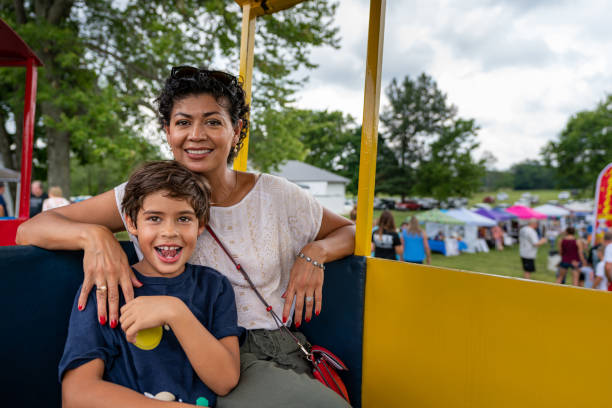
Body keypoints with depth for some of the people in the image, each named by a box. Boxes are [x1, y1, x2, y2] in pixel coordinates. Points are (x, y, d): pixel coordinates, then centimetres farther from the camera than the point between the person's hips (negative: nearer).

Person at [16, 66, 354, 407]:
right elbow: (30, 229, -1)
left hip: (277, 353, 3)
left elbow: (351, 231, 15)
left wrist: (315, 252, -7)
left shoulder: (278, 196, 2)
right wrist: (94, 234, -22)